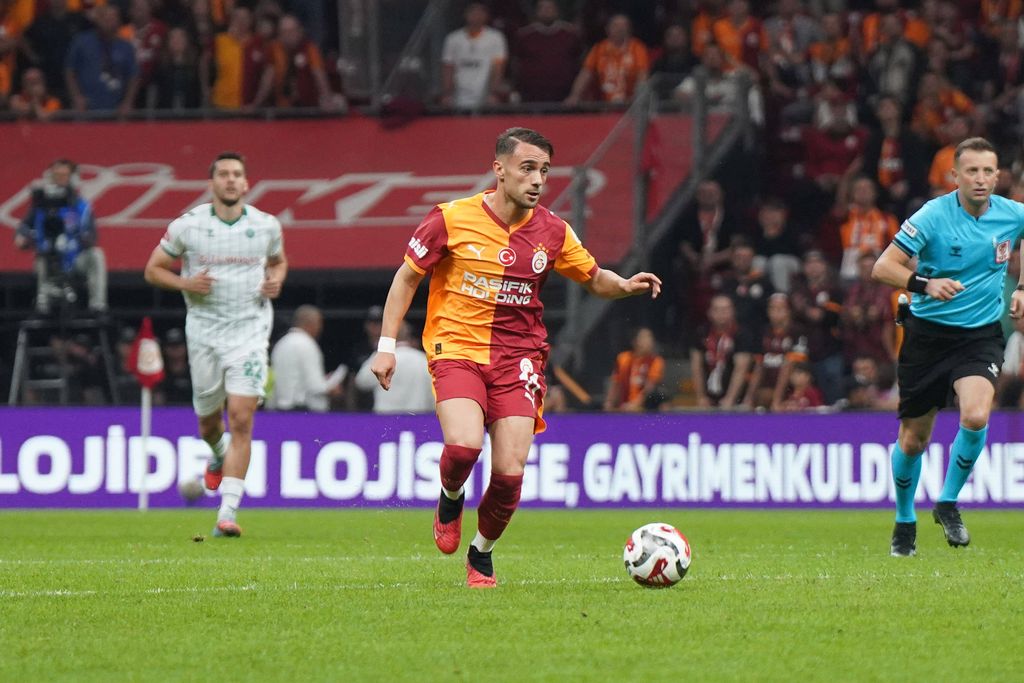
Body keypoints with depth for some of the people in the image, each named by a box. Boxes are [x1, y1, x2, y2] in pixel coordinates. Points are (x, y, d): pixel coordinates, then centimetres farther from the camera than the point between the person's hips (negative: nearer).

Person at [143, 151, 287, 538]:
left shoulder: (266, 226, 1)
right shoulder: (187, 226, -4)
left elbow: (279, 260, 21)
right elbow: (153, 269, 5)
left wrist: (276, 281, -1)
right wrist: (185, 283, -14)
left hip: (250, 329, -1)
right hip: (204, 330, 1)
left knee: (241, 419, -14)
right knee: (208, 421, 13)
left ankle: (228, 513, -17)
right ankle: (219, 456, 52)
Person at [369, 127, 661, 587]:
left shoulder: (551, 231, 2)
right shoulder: (453, 219, -6)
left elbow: (594, 279, 15)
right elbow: (407, 277, 4)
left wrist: (625, 286, -8)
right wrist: (387, 345, -1)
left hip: (518, 355, 3)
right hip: (457, 347, -2)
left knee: (510, 472, -10)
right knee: (464, 444, -28)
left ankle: (482, 554, 19)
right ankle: (450, 498, 9)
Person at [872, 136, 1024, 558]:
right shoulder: (933, 216, -14)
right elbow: (883, 267, -16)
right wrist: (925, 284, -32)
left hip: (981, 334, 1)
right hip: (928, 333, -1)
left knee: (976, 416, -25)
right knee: (913, 440, 4)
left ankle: (948, 503, -2)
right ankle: (905, 520, 30)